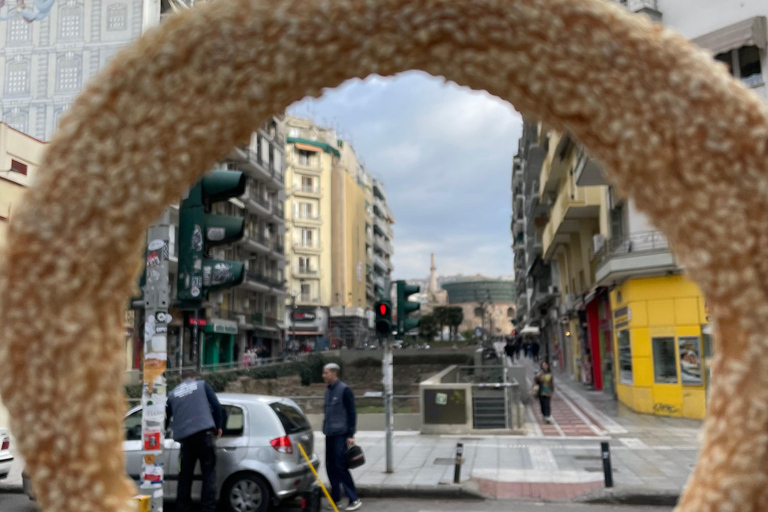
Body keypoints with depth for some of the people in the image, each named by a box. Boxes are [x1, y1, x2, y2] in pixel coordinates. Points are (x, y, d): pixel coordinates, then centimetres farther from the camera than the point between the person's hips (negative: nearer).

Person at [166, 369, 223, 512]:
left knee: (185, 475, 12)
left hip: (184, 437, 3)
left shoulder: (172, 393, 20)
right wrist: (218, 426, 16)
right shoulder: (202, 385, 13)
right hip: (204, 432, -3)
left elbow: (166, 416, 26)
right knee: (209, 472, 0)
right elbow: (216, 406, 5)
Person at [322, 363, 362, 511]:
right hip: (330, 435, 8)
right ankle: (335, 498, 19)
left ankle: (354, 499, 1)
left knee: (340, 466, -7)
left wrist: (350, 435, -15)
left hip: (340, 435, -8)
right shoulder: (328, 391, 12)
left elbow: (352, 413, -12)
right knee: (330, 466, 9)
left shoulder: (344, 390, -11)